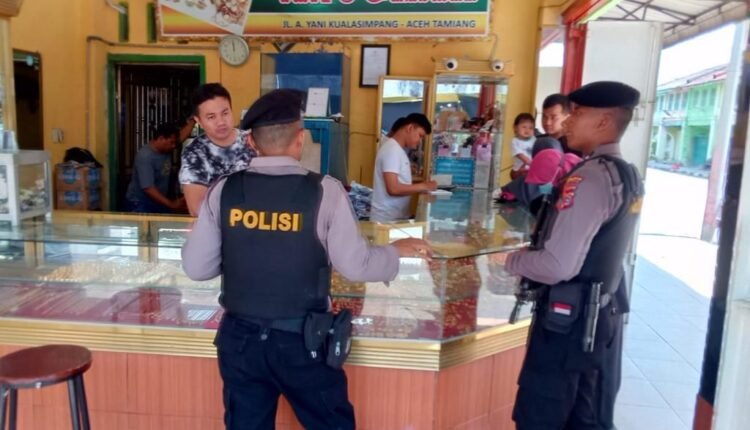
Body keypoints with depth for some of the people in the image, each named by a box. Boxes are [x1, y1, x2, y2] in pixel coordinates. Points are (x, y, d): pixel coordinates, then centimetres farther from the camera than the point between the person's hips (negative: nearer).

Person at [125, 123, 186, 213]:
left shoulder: (166, 150, 0)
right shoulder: (145, 156, -25)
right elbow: (148, 188, -31)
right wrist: (171, 204, -35)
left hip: (159, 202, 8)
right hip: (140, 204, -8)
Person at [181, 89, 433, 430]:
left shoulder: (223, 191, -5)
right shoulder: (324, 191, -13)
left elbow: (195, 267, -1)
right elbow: (356, 267, -11)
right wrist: (398, 250, 7)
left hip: (240, 336, 3)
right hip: (302, 339, -2)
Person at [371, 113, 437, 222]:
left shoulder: (398, 149, 16)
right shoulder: (392, 149, -14)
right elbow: (393, 188, -22)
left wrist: (422, 187, 5)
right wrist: (423, 187, -13)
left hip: (397, 217, 10)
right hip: (387, 219, -9)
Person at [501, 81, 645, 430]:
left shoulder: (589, 179, -21)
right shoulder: (628, 177, 8)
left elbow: (558, 266, -26)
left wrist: (511, 260, -8)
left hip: (569, 318, -9)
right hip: (605, 314, 9)